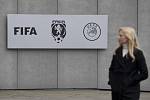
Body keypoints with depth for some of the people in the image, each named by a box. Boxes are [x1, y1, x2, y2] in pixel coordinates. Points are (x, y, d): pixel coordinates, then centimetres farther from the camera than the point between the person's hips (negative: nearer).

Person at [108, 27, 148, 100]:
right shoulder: (117, 52, 9)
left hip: (130, 92, -5)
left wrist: (130, 81, -12)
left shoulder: (137, 53, -6)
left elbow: (144, 74, -8)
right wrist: (111, 81, 4)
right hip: (116, 91, 5)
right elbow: (111, 69, 19)